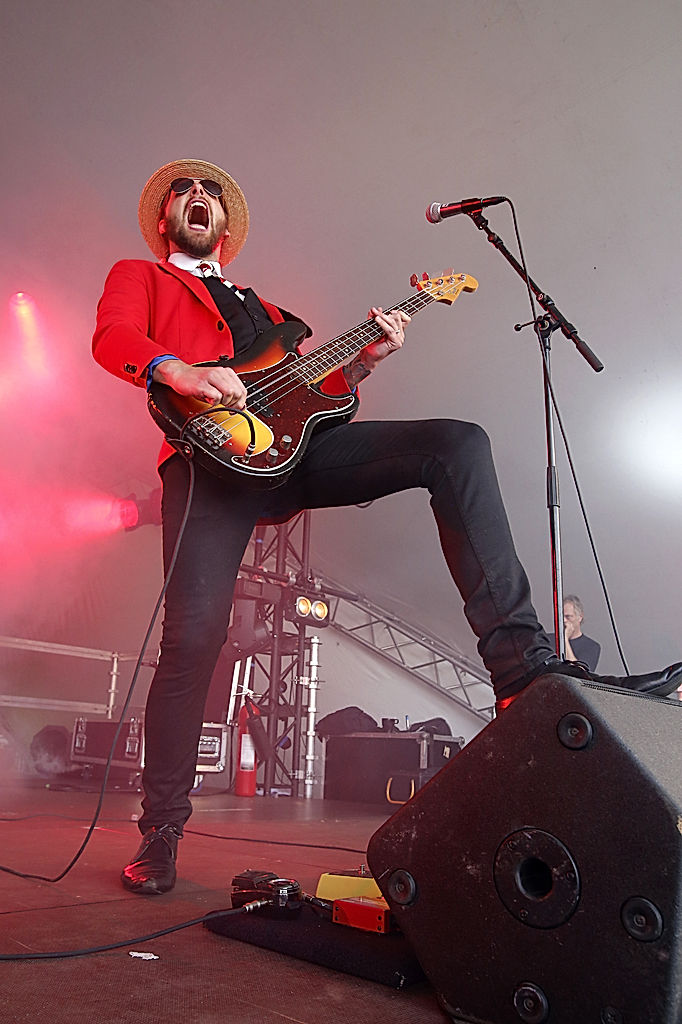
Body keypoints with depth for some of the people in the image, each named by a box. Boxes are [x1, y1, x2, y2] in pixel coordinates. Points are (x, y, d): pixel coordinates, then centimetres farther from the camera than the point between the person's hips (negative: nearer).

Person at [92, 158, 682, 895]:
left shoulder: (259, 307, 37)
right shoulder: (137, 277, 24)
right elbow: (111, 337, 0)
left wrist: (362, 361, 11)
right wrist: (179, 371, -21)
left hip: (293, 446, 4)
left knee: (458, 443, -16)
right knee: (193, 636, -15)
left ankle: (520, 665, -24)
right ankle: (160, 831, 5)